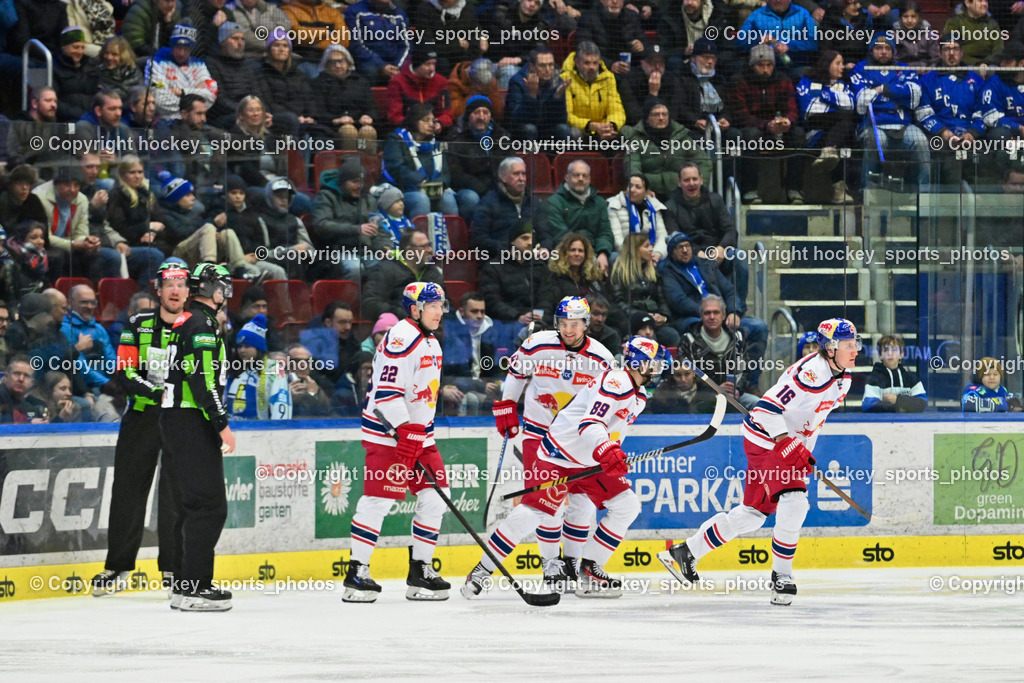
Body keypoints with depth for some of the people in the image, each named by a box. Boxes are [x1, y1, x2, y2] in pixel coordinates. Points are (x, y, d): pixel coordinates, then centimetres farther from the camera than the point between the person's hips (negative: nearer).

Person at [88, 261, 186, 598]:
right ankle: (118, 567, 12)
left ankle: (174, 568, 6)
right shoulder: (139, 325, 4)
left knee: (175, 493, -4)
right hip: (140, 418, 1)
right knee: (128, 490, 4)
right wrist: (154, 392, -19)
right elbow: (123, 373, -3)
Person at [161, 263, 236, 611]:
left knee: (191, 505, 14)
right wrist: (221, 424, -20)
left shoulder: (187, 322, 20)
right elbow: (203, 378, -21)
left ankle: (183, 584, 16)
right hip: (192, 423, -11)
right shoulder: (201, 324, -12)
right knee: (209, 505, -11)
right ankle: (193, 587, -14)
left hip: (175, 422, 11)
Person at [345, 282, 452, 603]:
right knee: (378, 500, -10)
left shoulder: (431, 343, 16)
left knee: (434, 497, 4)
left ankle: (420, 569, 11)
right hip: (387, 433, -9)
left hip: (419, 433, 10)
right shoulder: (401, 339, -16)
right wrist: (405, 432, -26)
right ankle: (357, 572, -4)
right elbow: (386, 391, -23)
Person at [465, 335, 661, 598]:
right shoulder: (616, 382, -21)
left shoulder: (639, 397, 11)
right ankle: (482, 570, -8)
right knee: (532, 513, -17)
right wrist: (606, 451, -47)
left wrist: (616, 459, 23)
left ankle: (589, 570, 7)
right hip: (558, 455, -10)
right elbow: (589, 424, -33)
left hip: (589, 463, 10)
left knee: (627, 506, 2)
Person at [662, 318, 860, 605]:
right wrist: (789, 446, -34)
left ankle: (685, 552, 29)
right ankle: (781, 576, -13)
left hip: (790, 441, 10)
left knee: (753, 513, 16)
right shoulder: (811, 372, -26)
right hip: (767, 439, -10)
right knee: (794, 501, -24)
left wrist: (804, 452, 18)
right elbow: (767, 408, -30)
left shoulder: (843, 377, 4)